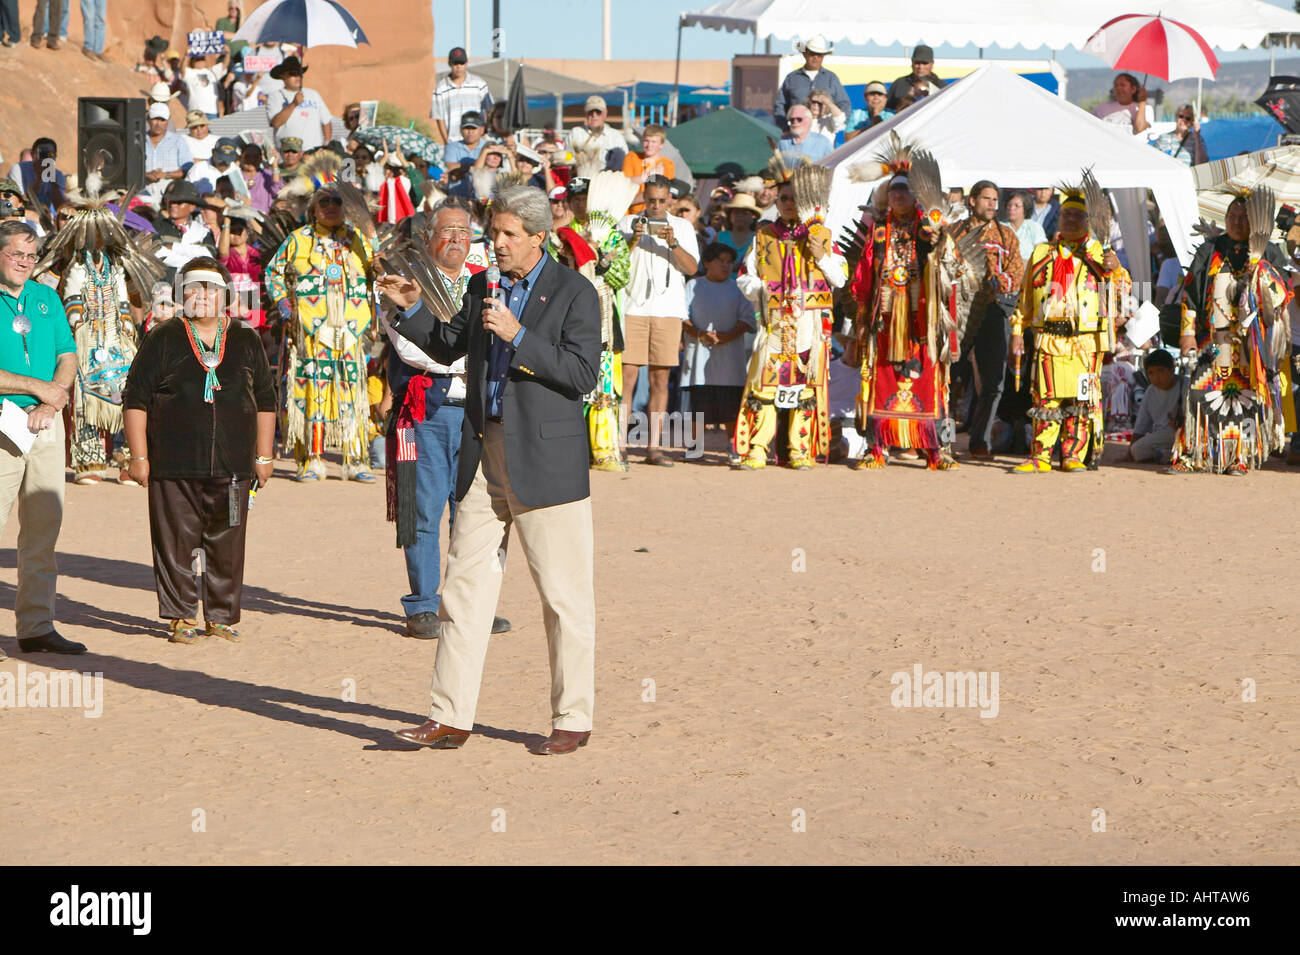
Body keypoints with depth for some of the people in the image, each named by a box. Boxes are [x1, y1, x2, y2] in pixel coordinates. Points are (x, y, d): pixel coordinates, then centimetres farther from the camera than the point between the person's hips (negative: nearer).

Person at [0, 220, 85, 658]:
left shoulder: (47, 298, 14)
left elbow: (67, 358, 10)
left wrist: (49, 405, -7)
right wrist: (40, 388, -11)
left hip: (47, 425, 6)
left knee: (44, 526, 6)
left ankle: (37, 626, 12)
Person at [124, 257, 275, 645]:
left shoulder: (246, 341, 11)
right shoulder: (163, 340, 4)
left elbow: (265, 401, 15)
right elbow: (137, 398, 3)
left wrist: (263, 456, 11)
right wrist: (139, 455, -3)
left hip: (232, 467, 2)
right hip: (174, 467, -2)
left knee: (227, 545, 4)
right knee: (176, 543, -1)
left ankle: (222, 617, 14)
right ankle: (182, 617, 8)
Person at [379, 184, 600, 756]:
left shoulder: (574, 292, -4)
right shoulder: (482, 288, 14)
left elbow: (583, 375, -13)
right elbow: (447, 347, 25)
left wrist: (519, 338, -20)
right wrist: (411, 308, 10)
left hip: (545, 460, -6)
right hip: (482, 454, 6)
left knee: (565, 595, 1)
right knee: (465, 585, 4)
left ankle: (573, 720, 10)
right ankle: (450, 719, 8)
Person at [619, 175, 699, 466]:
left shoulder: (682, 227, 12)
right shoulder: (628, 223, 10)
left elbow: (691, 268, 1)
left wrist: (673, 243, -15)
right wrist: (634, 239, -14)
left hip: (668, 309, 1)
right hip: (633, 307, -1)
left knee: (660, 379, 1)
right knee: (627, 376, -7)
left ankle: (654, 447, 3)